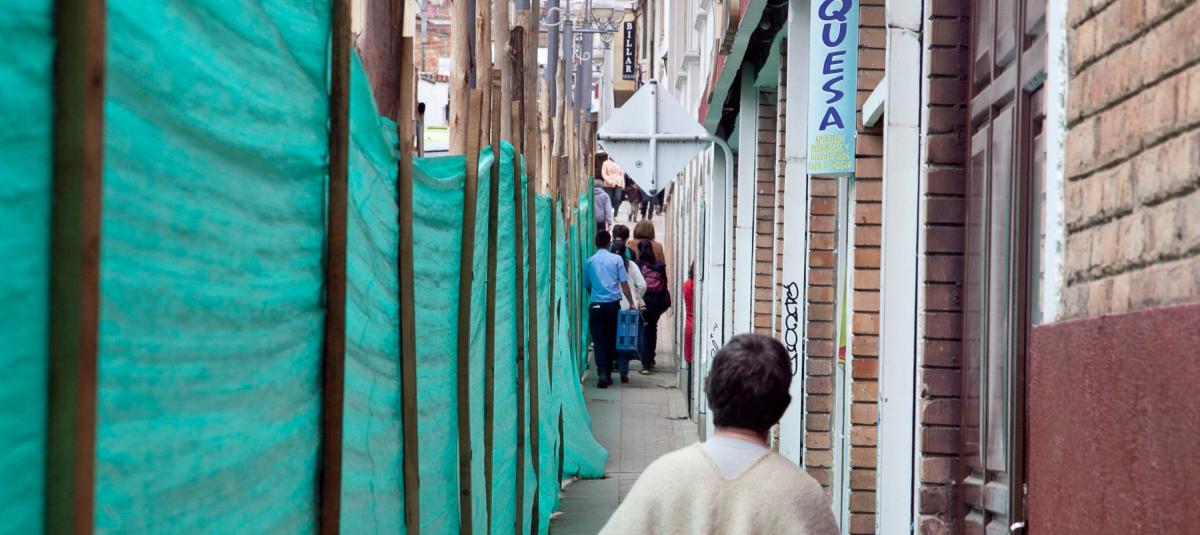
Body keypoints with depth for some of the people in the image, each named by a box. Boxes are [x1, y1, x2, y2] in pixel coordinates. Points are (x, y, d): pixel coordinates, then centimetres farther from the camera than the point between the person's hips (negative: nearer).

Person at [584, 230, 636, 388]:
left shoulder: (589, 261, 4)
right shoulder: (616, 259, 0)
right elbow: (624, 284, -2)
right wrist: (631, 303, 4)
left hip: (596, 305, 0)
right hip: (613, 304, 0)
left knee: (599, 341, -2)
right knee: (611, 340, 12)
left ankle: (602, 373, -19)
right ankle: (608, 374, 17)